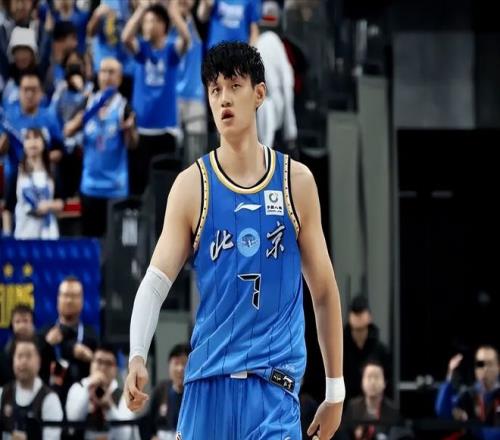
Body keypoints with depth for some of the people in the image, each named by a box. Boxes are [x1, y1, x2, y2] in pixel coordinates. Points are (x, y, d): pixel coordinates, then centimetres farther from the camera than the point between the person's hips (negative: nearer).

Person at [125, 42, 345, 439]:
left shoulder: (296, 182, 5)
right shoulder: (192, 185, 3)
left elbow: (324, 291, 11)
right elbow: (157, 279, -5)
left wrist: (335, 391, 11)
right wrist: (137, 356, -23)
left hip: (273, 381, -1)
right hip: (206, 378, 1)